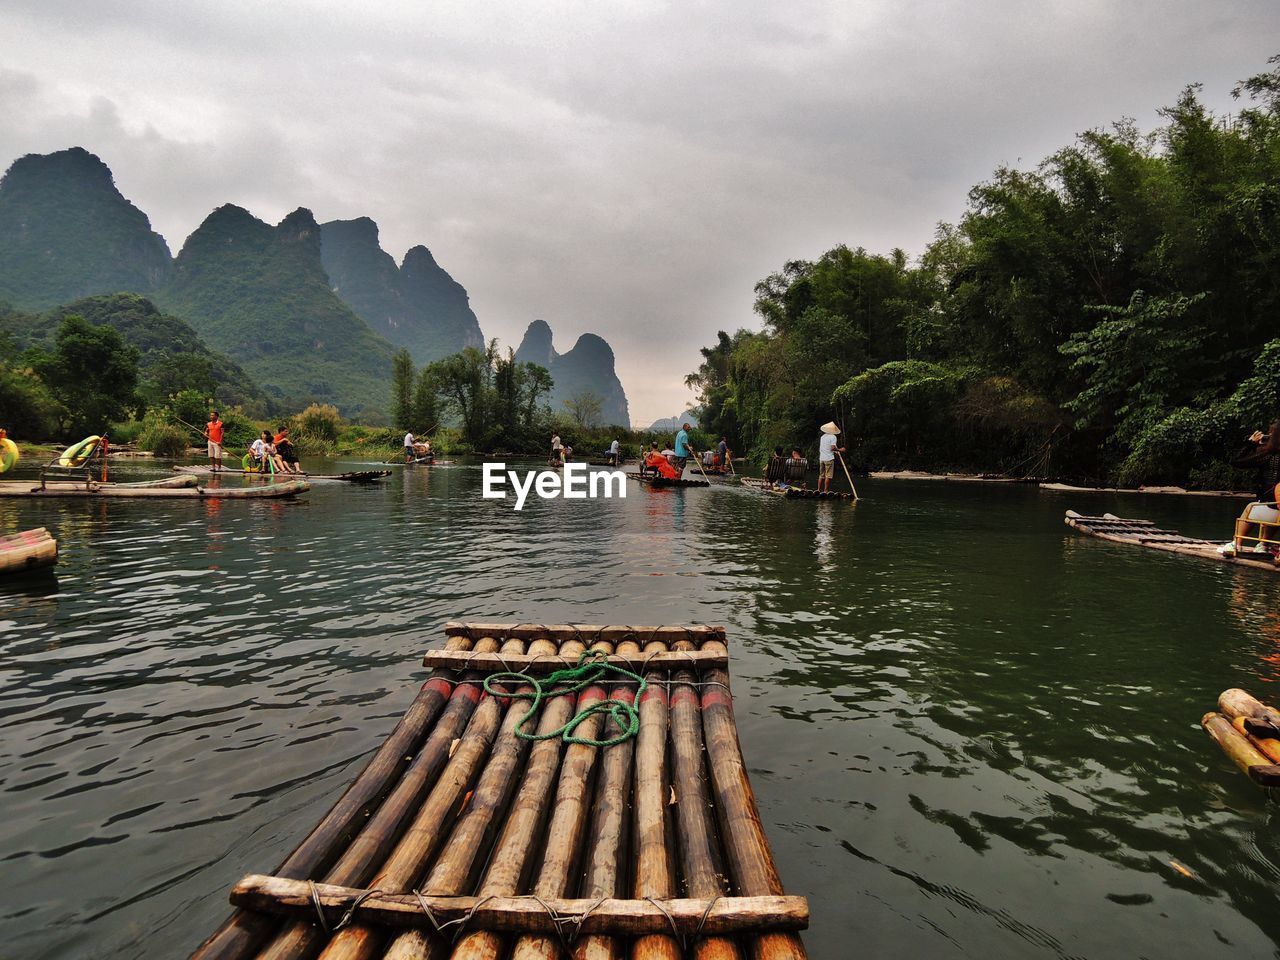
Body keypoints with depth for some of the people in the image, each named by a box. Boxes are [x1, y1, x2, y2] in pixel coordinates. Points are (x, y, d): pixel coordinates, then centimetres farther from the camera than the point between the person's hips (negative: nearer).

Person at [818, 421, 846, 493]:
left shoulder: (822, 437, 13)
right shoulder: (833, 437, -8)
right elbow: (833, 447, -19)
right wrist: (840, 450, -4)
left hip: (821, 458, 7)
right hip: (829, 458, -7)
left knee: (821, 475, 12)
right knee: (828, 476, -2)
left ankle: (819, 490, 13)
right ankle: (826, 491, -3)